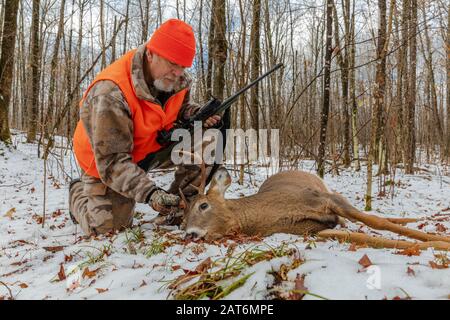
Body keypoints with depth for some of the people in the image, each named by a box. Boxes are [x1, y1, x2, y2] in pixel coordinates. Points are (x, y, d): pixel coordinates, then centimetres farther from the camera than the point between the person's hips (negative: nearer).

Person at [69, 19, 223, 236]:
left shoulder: (178, 78, -17)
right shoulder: (111, 94, -37)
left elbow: (181, 106, 5)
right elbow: (111, 161, -36)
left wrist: (198, 114, -19)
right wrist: (149, 193, -47)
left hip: (155, 143, 5)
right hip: (104, 158, -5)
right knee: (105, 226, -4)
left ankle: (178, 205, -3)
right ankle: (79, 193, 29)